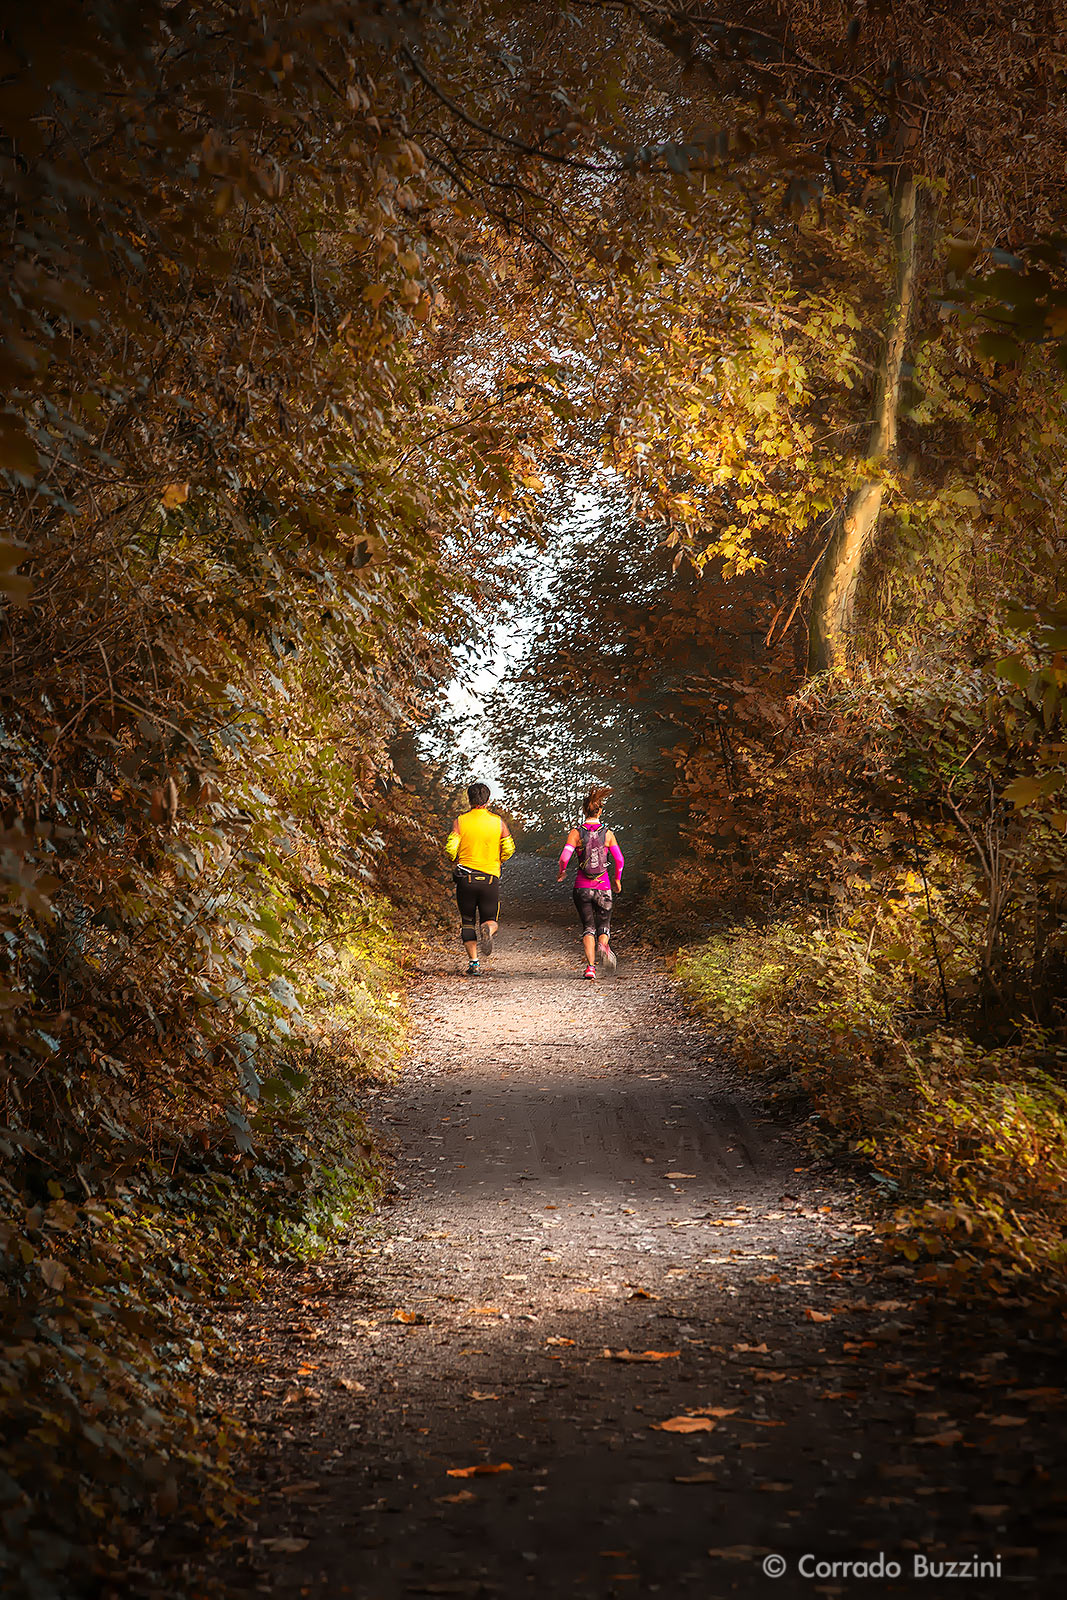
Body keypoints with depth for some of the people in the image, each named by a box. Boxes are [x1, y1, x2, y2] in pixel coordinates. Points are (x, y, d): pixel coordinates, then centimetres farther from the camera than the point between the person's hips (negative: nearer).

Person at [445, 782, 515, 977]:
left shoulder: (460, 821, -1)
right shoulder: (498, 822, 2)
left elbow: (450, 849, -10)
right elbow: (509, 849, -2)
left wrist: (456, 862, 11)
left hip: (466, 877, 0)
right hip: (490, 878, 0)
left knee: (468, 922, 13)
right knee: (491, 920, 12)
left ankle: (473, 962, 1)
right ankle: (487, 931, -25)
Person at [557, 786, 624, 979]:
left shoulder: (576, 832, -4)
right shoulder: (608, 833, -2)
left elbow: (564, 857, -13)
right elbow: (619, 860, -5)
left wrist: (562, 872, 7)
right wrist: (617, 879, 12)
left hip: (582, 886, 0)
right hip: (602, 886, 0)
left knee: (588, 927, 8)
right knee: (604, 925, 13)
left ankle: (590, 965, -10)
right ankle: (603, 945, -22)